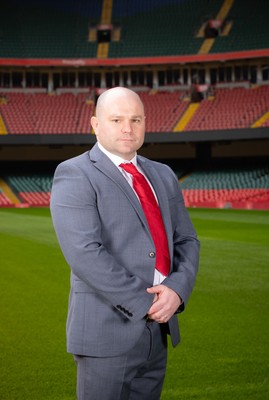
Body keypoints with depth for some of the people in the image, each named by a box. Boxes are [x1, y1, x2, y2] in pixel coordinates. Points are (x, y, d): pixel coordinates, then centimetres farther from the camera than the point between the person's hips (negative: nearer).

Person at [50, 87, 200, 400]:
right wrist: (144, 303, -17)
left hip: (158, 332, 6)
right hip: (108, 332, -6)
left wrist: (177, 289, -9)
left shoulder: (163, 175, 13)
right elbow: (84, 252, -18)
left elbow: (186, 241, 11)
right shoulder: (74, 174, -7)